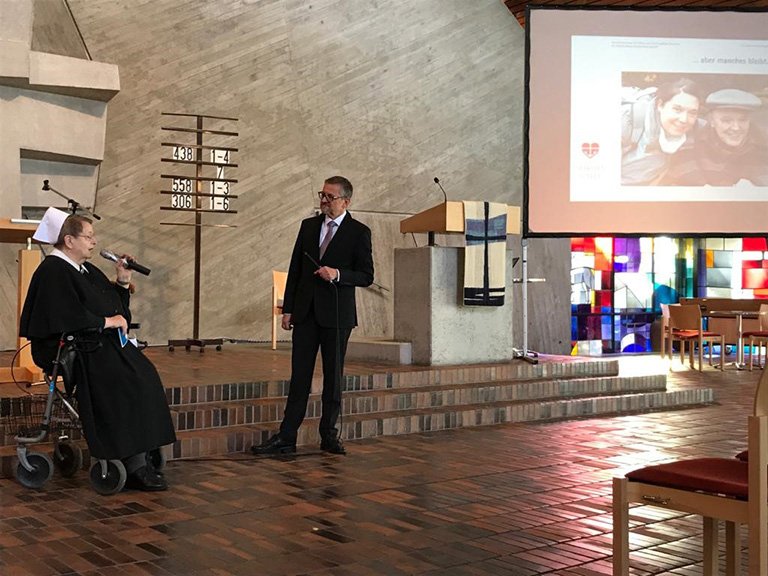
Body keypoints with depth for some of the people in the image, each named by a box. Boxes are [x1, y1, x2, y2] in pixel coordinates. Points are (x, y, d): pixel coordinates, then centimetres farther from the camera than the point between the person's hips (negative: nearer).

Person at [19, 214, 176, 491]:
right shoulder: (52, 271, -9)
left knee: (146, 376, -15)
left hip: (103, 343, 9)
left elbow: (115, 307, 24)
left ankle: (143, 459, -18)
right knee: (124, 384, -29)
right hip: (73, 348, -9)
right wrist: (106, 322, -15)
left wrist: (122, 281, 9)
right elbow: (67, 316, -22)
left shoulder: (86, 270, 20)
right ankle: (133, 466, -26)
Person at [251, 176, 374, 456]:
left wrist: (338, 274, -20)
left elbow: (366, 276, -3)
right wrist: (288, 309, 6)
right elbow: (295, 269, 11)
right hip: (306, 312, 3)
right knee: (299, 377, 3)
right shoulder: (308, 225, 10)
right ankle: (286, 437, 4)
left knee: (333, 377, 6)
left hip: (337, 314, -3)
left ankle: (329, 435, 16)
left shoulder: (359, 232, -2)